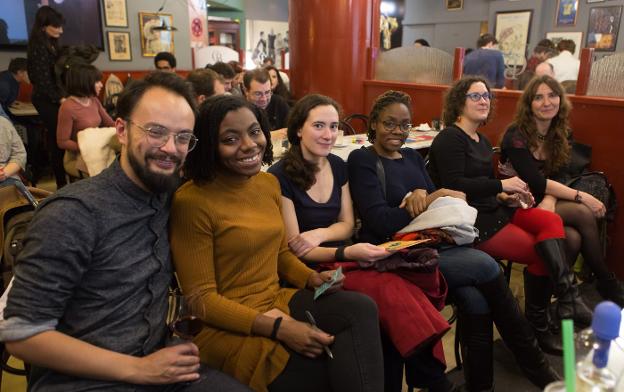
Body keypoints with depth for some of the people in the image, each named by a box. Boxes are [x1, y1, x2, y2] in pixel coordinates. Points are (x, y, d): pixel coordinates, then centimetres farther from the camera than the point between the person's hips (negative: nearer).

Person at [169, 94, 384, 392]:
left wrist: (310, 278, -2)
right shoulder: (191, 201, -17)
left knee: (361, 309, -20)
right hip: (226, 327, -6)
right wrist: (277, 328, -23)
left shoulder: (269, 183, 6)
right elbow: (201, 299, -15)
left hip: (279, 302, 6)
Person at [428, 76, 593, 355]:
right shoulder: (450, 138, -8)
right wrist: (501, 185, -17)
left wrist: (506, 196, 5)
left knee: (552, 221, -17)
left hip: (492, 209, 8)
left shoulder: (482, 142, 20)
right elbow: (454, 185, -20)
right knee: (541, 251, -17)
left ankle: (566, 298, -23)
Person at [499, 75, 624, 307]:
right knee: (583, 213, -23)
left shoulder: (558, 135, 7)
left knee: (573, 237, -25)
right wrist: (580, 196, -20)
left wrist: (550, 200, -23)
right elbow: (535, 181, -19)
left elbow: (553, 177, 0)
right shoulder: (517, 135, -13)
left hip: (541, 202, 6)